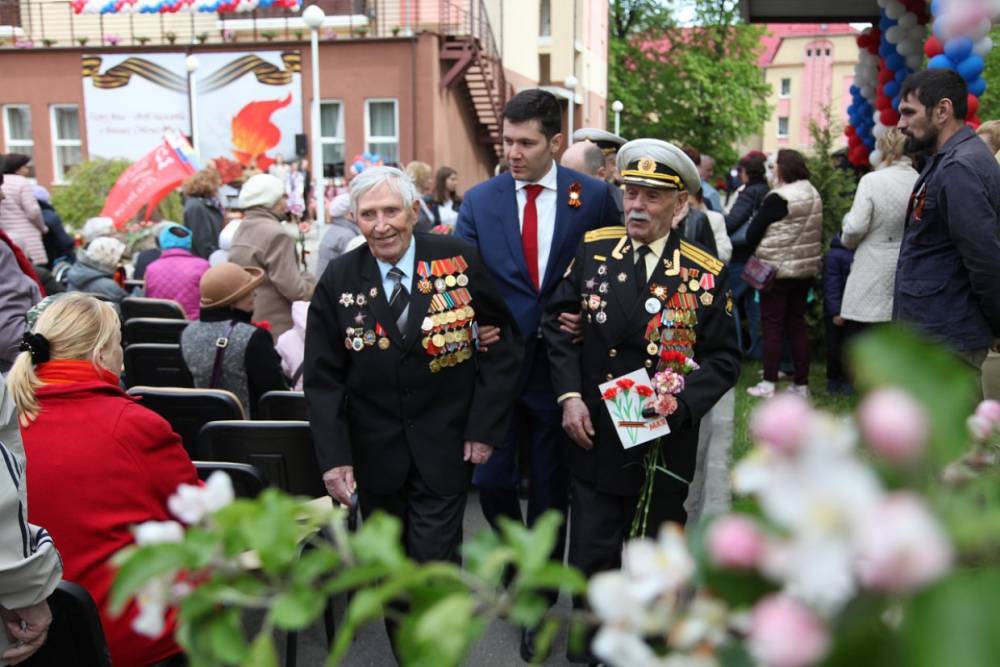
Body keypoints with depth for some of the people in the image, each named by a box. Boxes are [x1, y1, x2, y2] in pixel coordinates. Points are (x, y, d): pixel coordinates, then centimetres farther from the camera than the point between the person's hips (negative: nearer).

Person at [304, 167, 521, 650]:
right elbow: (323, 378, -3)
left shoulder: (460, 260, -8)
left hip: (445, 445, -2)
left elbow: (502, 342, -3)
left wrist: (486, 425, -8)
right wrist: (334, 456, -12)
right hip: (374, 451, 2)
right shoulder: (338, 281, -5)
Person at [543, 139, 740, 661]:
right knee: (590, 559, 8)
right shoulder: (593, 249, -1)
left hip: (664, 444, -1)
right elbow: (559, 325, 3)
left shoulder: (706, 273, -6)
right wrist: (569, 396, -8)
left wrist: (681, 401, -19)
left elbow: (723, 359, -3)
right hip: (594, 436, 1)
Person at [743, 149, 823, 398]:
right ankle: (801, 384, 16)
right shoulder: (814, 195, 7)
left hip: (777, 269, -7)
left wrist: (756, 252, 5)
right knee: (797, 324, 12)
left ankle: (768, 383, 4)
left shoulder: (778, 198, -17)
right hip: (806, 269, 7)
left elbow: (753, 232, -13)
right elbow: (817, 234, 13)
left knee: (772, 325, 1)